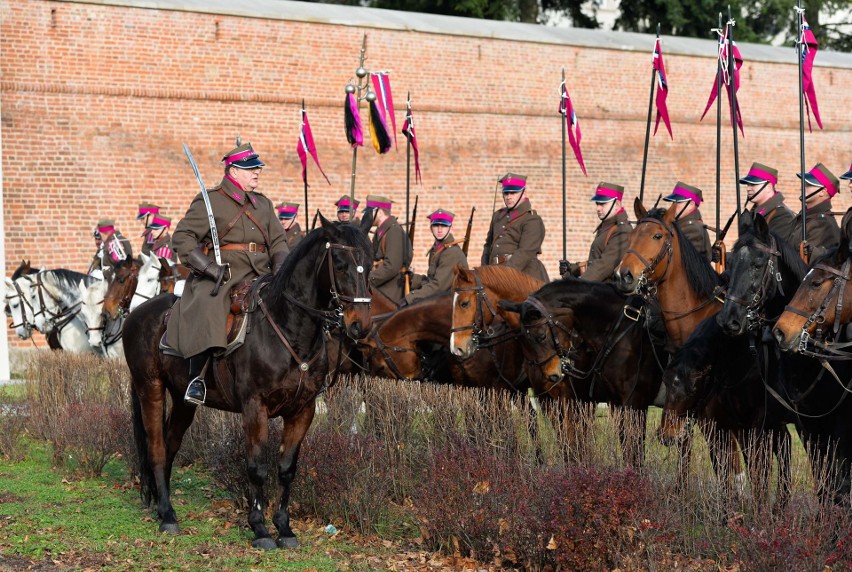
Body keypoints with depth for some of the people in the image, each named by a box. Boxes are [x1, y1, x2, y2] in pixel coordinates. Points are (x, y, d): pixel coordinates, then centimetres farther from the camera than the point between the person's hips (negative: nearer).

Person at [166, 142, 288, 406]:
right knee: (208, 308, -34)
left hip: (259, 277, 6)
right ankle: (197, 378, -33)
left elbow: (278, 241, 20)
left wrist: (282, 267, -2)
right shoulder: (209, 201, 2)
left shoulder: (264, 204, 22)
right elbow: (182, 238, -4)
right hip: (219, 276, -6)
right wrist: (209, 268, -17)